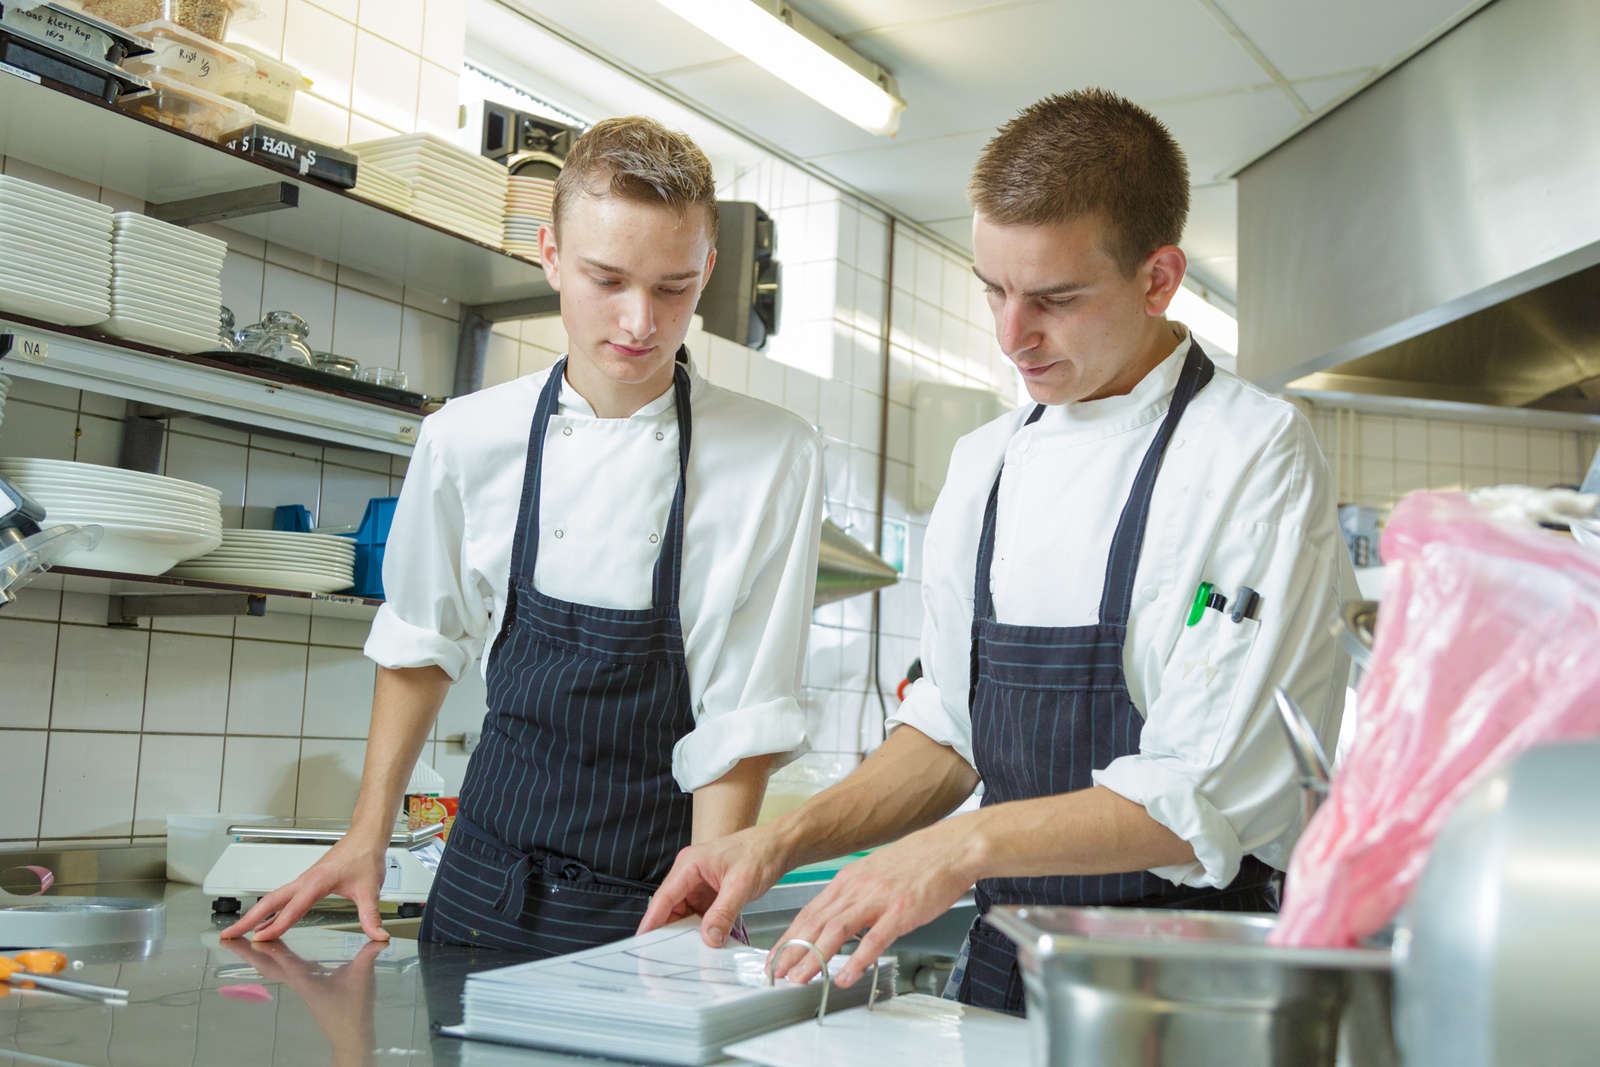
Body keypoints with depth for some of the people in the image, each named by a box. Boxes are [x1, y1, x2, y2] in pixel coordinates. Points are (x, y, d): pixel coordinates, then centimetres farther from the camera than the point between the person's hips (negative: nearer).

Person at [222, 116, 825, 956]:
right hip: (483, 887, 3)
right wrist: (368, 836, 9)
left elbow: (740, 724, -13)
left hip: (648, 909, -2)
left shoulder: (777, 460, -13)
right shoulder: (466, 440, -4)